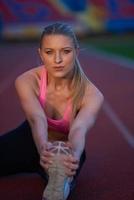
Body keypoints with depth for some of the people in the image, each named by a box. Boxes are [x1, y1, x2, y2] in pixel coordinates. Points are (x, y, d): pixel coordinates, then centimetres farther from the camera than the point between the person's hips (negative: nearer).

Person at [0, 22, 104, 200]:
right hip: (31, 140, 4)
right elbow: (37, 119, -44)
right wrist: (43, 147, -67)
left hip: (66, 147, -3)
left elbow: (79, 129, -47)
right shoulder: (27, 81, -27)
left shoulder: (91, 95, -30)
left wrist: (75, 154, -72)